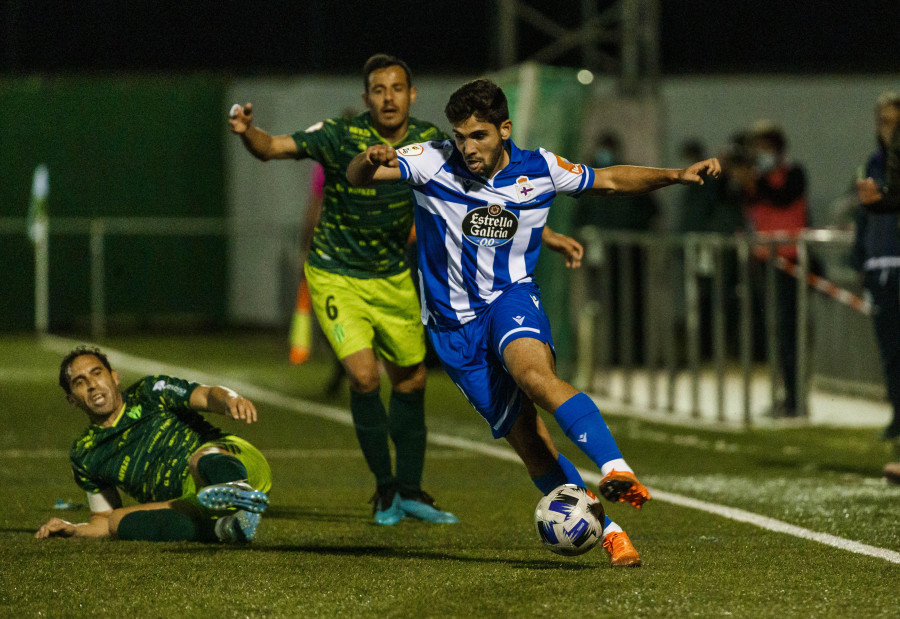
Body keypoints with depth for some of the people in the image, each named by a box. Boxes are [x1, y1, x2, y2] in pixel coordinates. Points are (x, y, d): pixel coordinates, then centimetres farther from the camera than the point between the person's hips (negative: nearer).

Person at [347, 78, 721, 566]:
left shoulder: (537, 170, -2)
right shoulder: (435, 163, -8)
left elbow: (611, 180, 12)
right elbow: (357, 177, -15)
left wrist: (675, 176, -1)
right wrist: (371, 160, -39)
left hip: (513, 300, -1)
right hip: (455, 324, 1)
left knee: (533, 373, -35)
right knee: (527, 439, -5)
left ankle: (615, 471, -49)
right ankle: (608, 533, 4)